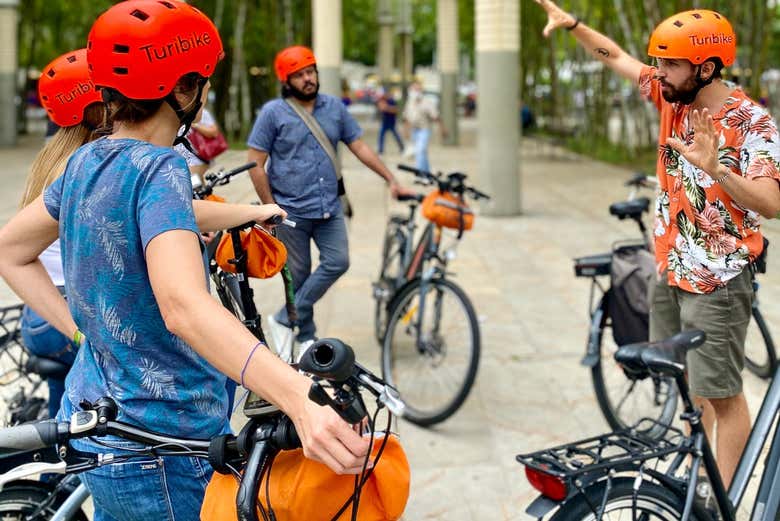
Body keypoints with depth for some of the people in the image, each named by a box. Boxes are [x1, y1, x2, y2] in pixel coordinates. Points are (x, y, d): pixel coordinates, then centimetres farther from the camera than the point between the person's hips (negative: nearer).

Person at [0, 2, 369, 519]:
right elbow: (183, 306, -40)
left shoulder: (86, 162, 3)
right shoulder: (158, 168, -23)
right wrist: (301, 399, -53)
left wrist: (81, 328, 9)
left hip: (92, 420, 9)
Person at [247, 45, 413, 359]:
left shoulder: (334, 108, 7)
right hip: (291, 212, -4)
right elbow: (256, 164, -6)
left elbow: (359, 147, 11)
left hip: (329, 208, 4)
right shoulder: (273, 113, -5)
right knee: (299, 275, 4)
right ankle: (306, 337, 20)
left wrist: (391, 180, 5)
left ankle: (285, 321, 4)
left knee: (337, 263, -8)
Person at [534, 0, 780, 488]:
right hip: (672, 271, 7)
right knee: (680, 382, 17)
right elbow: (616, 55, 13)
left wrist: (715, 167, -42)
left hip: (719, 281, -7)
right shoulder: (673, 96, 1)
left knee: (721, 394, -2)